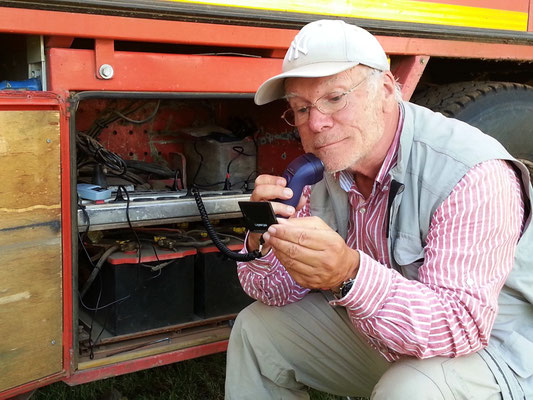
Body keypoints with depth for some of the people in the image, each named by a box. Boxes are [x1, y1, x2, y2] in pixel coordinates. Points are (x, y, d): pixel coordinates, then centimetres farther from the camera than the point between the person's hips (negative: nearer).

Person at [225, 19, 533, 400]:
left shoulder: (474, 175, -28)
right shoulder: (325, 173, -4)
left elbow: (460, 325, -33)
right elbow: (276, 293, -1)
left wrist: (351, 277, -48)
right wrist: (264, 241, -24)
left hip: (488, 350, -6)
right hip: (382, 335, 7)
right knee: (256, 328, 4)